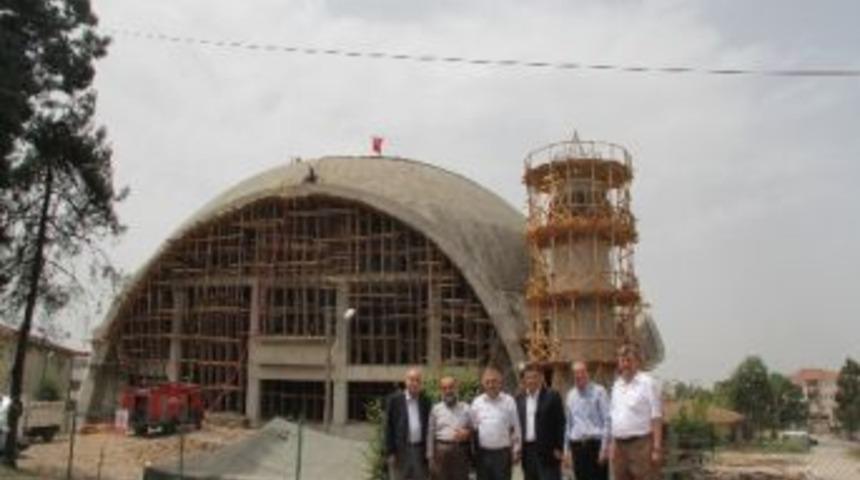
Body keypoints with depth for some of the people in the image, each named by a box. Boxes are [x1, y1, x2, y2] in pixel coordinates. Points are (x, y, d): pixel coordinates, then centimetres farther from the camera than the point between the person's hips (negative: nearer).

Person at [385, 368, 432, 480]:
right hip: (400, 449, -3)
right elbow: (389, 427, -3)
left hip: (420, 450, 3)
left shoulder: (425, 401, 7)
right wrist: (390, 452, -7)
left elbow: (428, 426, 8)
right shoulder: (394, 399, -2)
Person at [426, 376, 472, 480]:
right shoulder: (436, 409, 5)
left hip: (460, 452, 0)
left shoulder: (466, 408, 7)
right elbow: (431, 434, 3)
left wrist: (467, 433, -14)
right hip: (441, 451, 0)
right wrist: (430, 457, -1)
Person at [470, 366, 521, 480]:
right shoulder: (476, 402, 3)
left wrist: (516, 450, -1)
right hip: (482, 453, 2)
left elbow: (515, 428, 0)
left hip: (502, 453, -2)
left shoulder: (509, 401, -3)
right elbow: (472, 427, 6)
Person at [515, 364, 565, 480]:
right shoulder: (519, 399, 9)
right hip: (527, 451, 5)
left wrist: (559, 448, -10)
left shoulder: (552, 396, -4)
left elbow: (560, 424, -6)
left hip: (548, 451, -4)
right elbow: (516, 424, 11)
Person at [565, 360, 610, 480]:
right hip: (577, 446, 4)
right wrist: (568, 449, 12)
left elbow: (607, 420, -7)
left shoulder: (598, 391, -4)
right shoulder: (570, 395, 12)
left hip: (595, 444, -4)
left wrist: (604, 448, -13)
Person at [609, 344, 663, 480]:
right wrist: (613, 444, 14)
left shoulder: (647, 383, -5)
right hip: (620, 445, 7)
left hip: (641, 443, -6)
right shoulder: (616, 385, 14)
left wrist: (657, 447, -15)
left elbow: (656, 417, -9)